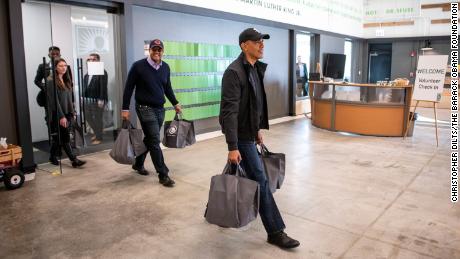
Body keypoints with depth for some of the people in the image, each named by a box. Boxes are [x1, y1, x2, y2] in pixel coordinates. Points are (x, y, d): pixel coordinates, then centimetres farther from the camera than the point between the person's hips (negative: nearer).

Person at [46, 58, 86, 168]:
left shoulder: (66, 80, 13)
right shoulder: (51, 81, -11)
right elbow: (54, 100, -16)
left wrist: (72, 112, 12)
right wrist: (61, 116, -19)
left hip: (67, 114, 7)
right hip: (57, 115, -7)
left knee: (58, 138, 14)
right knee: (65, 138, -6)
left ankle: (53, 157, 27)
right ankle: (74, 160, -4)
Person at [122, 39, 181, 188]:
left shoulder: (165, 67, 7)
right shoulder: (138, 66, -9)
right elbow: (129, 88, -5)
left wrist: (175, 103, 13)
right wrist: (125, 109, -8)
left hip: (160, 109, 6)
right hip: (145, 108, -6)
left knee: (150, 139, 15)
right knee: (155, 141, -8)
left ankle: (138, 164, 36)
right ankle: (163, 175, -3)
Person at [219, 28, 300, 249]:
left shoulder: (256, 68, 9)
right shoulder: (234, 72, -20)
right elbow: (229, 112, -25)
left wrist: (258, 130, 20)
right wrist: (232, 146, -27)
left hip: (249, 133, 9)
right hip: (241, 136, -9)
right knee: (260, 181, -4)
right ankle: (275, 232, 8)